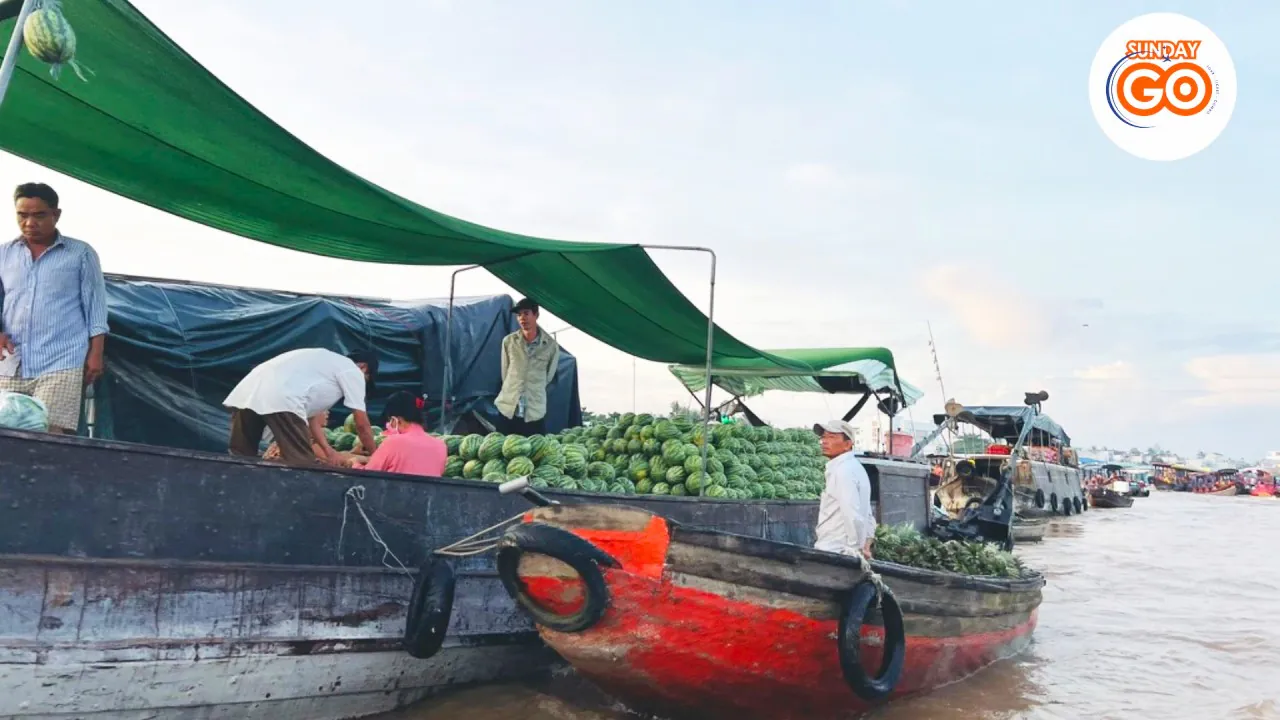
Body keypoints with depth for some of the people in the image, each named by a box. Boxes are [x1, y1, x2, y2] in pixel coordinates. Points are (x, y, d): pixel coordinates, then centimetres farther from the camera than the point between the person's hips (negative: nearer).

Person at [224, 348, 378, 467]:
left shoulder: (326, 363, 37)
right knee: (302, 465, -1)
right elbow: (362, 425, 15)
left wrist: (329, 451, 31)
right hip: (280, 399, -9)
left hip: (246, 392, 9)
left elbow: (312, 415, 35)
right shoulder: (353, 371, 14)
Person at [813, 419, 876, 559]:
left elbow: (853, 515, -23)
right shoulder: (855, 468, 18)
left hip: (832, 553, -10)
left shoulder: (843, 470, -14)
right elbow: (867, 515, 21)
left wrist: (856, 549, -15)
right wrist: (865, 546, 15)